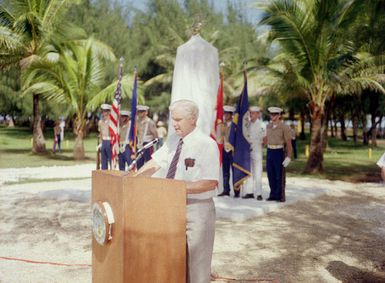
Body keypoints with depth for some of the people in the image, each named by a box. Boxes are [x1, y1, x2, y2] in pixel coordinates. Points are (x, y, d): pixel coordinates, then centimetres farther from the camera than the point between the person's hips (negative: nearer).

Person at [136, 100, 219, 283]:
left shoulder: (207, 144, -15)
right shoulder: (173, 140, 6)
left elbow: (210, 183, -20)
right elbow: (154, 163, 4)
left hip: (196, 209, -6)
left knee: (195, 263, 6)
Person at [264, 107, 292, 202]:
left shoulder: (284, 127, -9)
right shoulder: (268, 126, 9)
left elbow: (289, 143, -10)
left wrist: (288, 157, -16)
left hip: (279, 152, -5)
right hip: (269, 151, 5)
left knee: (279, 176, -2)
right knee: (271, 175, 7)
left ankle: (281, 196, 7)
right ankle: (273, 195, 16)